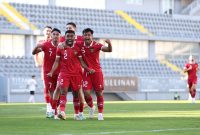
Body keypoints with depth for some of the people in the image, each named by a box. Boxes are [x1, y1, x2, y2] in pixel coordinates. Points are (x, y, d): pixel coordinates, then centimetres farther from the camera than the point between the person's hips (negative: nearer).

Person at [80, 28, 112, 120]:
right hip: (87, 72, 2)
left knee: (99, 93, 2)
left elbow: (109, 50, -24)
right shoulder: (81, 46, -3)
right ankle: (91, 107, 22)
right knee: (86, 93, -7)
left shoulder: (96, 45, -12)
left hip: (97, 71, -2)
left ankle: (100, 113, 14)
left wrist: (109, 43, -44)